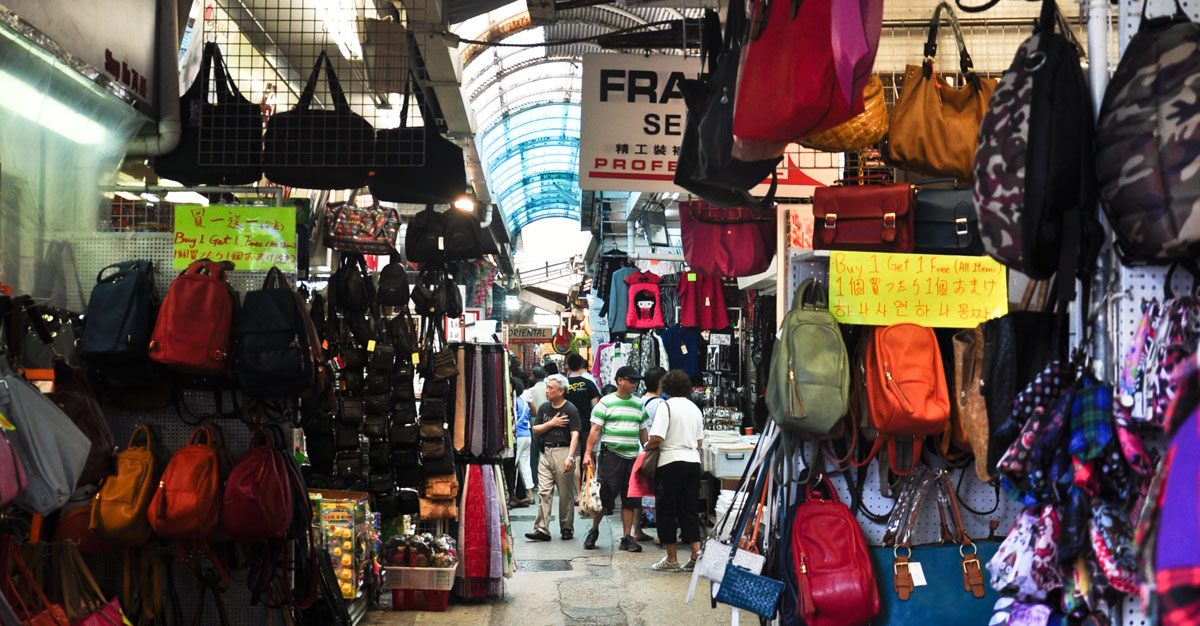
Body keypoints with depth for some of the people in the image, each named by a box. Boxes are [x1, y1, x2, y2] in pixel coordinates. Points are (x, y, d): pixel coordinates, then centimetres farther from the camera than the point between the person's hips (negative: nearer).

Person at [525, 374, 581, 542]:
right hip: (545, 452, 5)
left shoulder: (571, 410, -6)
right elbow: (535, 429, 11)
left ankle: (567, 529, 16)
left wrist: (570, 457, -22)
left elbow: (575, 435, -12)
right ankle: (542, 530, -2)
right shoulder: (544, 408, 13)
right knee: (543, 492, -1)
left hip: (563, 451, -5)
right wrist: (551, 423, -5)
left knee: (566, 494, 4)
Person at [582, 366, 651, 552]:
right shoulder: (606, 402, -1)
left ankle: (627, 538, 12)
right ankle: (594, 531, 18)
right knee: (604, 495, -1)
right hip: (611, 455, -5)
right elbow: (595, 429, -5)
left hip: (632, 456, 5)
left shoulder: (639, 404, 14)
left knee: (630, 500, 5)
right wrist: (588, 453, -13)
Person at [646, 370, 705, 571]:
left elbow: (657, 439, -16)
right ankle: (696, 555, 3)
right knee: (690, 510, 11)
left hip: (670, 463, -6)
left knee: (666, 511, 5)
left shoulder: (666, 406, -8)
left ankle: (672, 559, 9)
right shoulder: (695, 408, 12)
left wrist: (646, 446, 3)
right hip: (693, 461, 6)